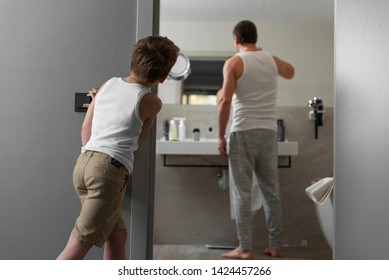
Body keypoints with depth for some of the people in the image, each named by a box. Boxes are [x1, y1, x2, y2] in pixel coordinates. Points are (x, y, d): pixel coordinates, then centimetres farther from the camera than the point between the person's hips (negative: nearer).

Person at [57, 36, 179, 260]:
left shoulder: (108, 84, 14)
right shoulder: (152, 102, 0)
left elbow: (86, 128, 18)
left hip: (83, 162, 7)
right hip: (109, 168, -7)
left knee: (117, 234, 17)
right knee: (80, 244, -8)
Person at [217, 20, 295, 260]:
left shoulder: (234, 62, -4)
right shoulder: (271, 60, 11)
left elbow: (225, 101, -12)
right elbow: (290, 72, 35)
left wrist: (221, 136, -6)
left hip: (244, 132, -5)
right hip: (269, 131, 5)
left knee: (242, 192, -1)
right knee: (271, 190, 10)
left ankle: (245, 248, 0)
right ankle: (275, 245, 15)